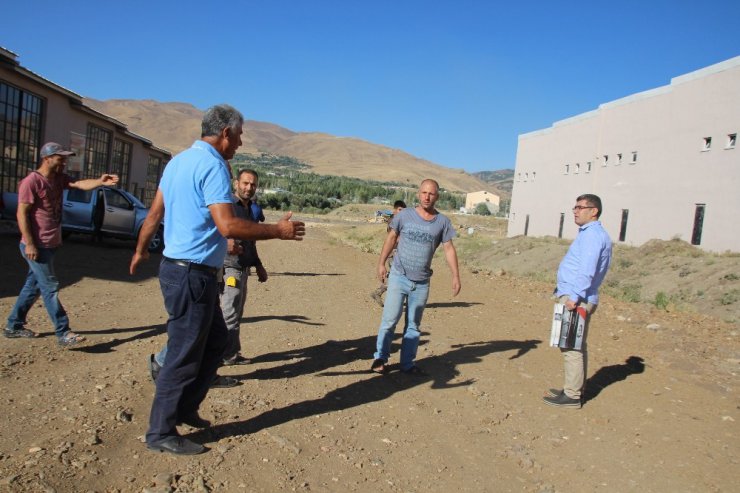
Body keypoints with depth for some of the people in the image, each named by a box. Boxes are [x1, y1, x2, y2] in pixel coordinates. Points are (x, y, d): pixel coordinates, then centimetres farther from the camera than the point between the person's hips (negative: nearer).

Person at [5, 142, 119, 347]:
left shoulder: (60, 178, 8)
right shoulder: (32, 181, -14)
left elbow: (81, 184, -9)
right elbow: (22, 214, -17)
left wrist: (100, 182, -30)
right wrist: (29, 244, -21)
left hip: (50, 245, 8)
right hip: (36, 246, -8)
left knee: (33, 285, 16)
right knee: (50, 287, -7)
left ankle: (14, 326, 29)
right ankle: (63, 333, -4)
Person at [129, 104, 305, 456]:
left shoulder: (179, 160, 13)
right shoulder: (212, 165, -16)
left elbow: (154, 214, 18)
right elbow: (228, 226, -26)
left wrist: (140, 251, 30)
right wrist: (278, 231, -17)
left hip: (177, 267, 10)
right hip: (193, 274, -10)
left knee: (215, 342, 19)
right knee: (184, 354, 2)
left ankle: (185, 408, 31)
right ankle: (161, 433, 17)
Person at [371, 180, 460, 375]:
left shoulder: (442, 222, 0)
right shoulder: (404, 215, -3)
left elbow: (449, 249, 3)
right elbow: (391, 238, 5)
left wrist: (456, 276, -3)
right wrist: (381, 263, 0)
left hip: (422, 283, 2)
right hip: (399, 277, -2)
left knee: (413, 325, 10)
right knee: (389, 320, -4)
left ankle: (407, 363, 20)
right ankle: (380, 358, 10)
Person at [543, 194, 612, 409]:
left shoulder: (593, 235, -14)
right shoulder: (589, 234, 19)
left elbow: (587, 271, -23)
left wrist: (574, 297, -24)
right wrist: (565, 292, 18)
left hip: (577, 300, -11)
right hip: (575, 297, 11)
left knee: (572, 347, -6)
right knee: (576, 347, 16)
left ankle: (572, 396, 0)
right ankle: (574, 389, 26)